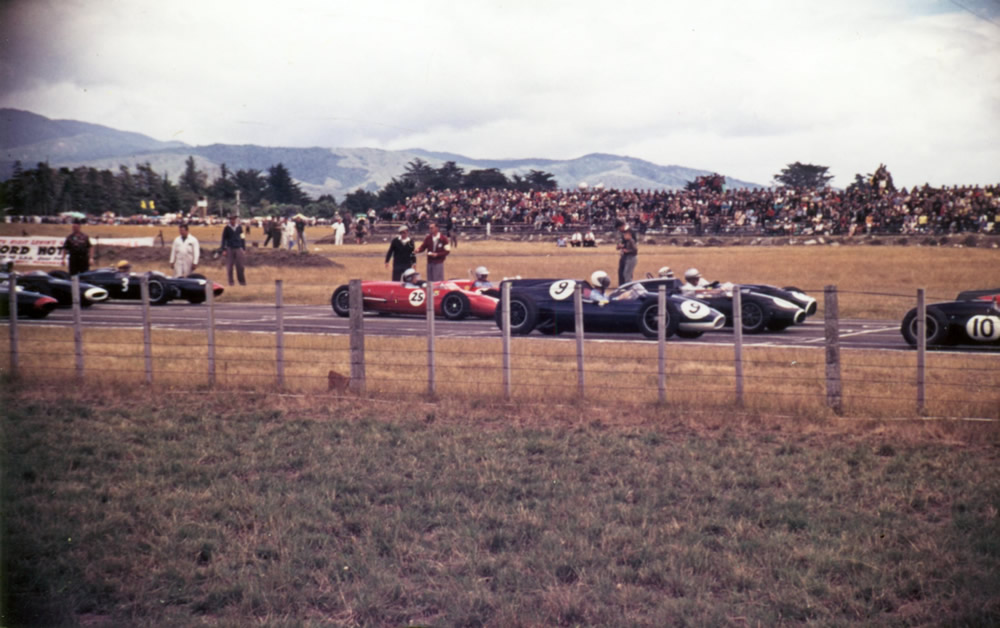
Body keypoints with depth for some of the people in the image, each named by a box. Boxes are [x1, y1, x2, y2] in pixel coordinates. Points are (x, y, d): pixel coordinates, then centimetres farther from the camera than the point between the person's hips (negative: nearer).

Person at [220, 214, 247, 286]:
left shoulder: (239, 227, 6)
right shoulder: (227, 228, 1)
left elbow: (242, 238, 11)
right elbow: (224, 239, 4)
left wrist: (244, 249, 10)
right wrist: (224, 250, -1)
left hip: (238, 249, 1)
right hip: (230, 249, -1)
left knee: (240, 266, -2)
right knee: (229, 266, 1)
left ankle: (241, 281, 6)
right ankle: (230, 281, 8)